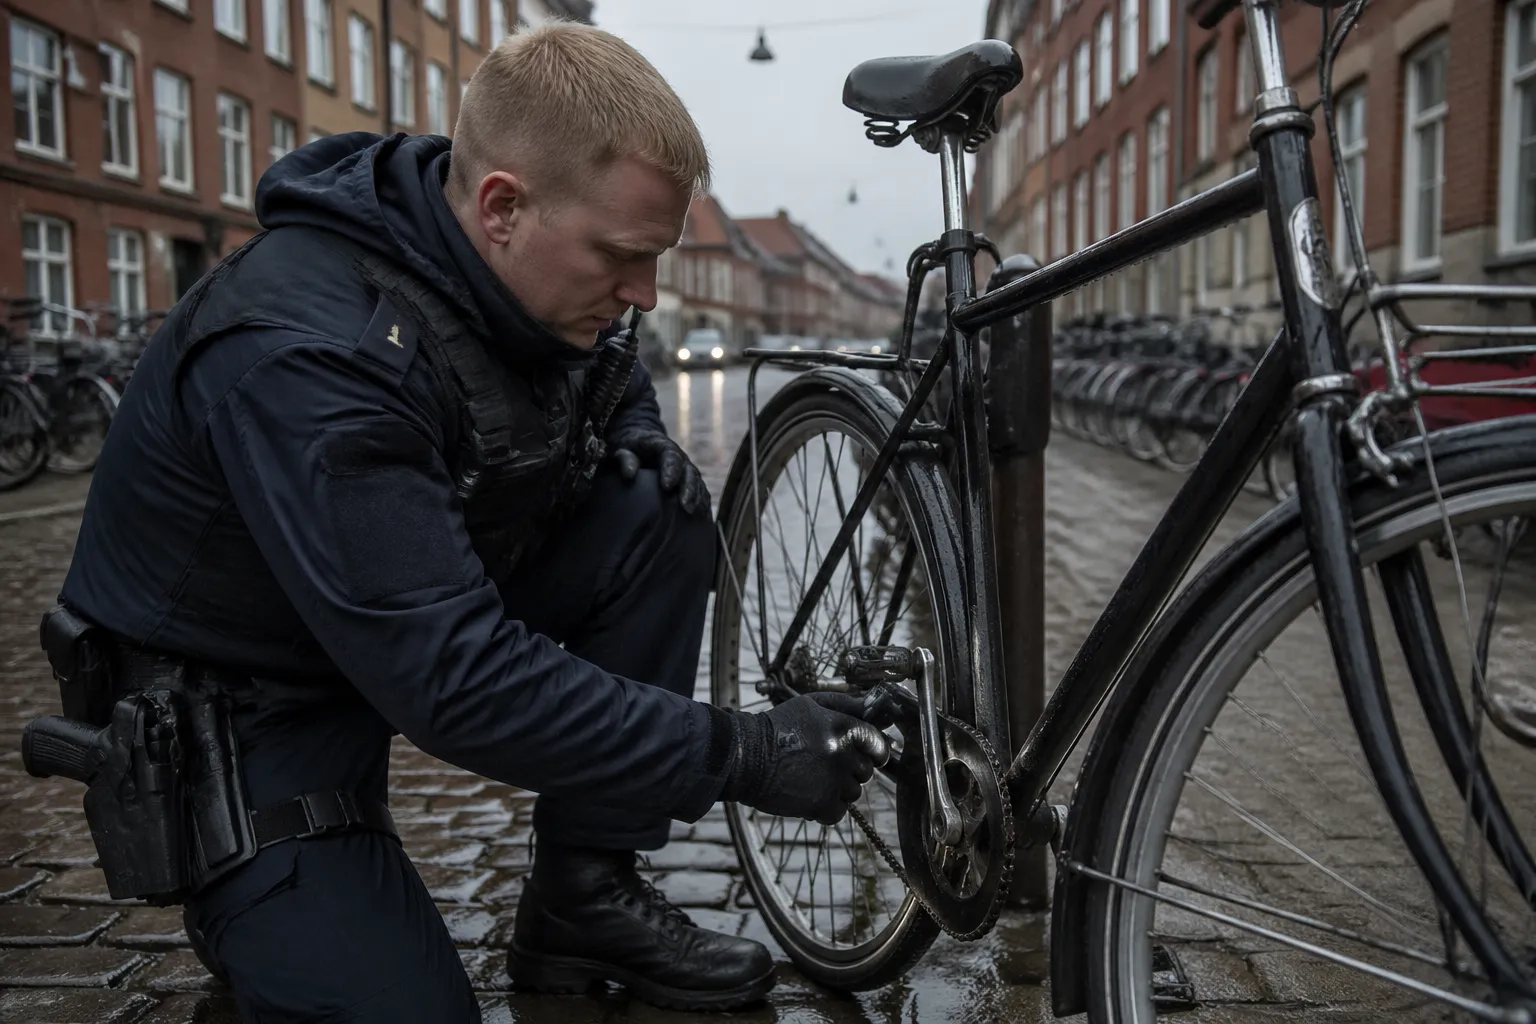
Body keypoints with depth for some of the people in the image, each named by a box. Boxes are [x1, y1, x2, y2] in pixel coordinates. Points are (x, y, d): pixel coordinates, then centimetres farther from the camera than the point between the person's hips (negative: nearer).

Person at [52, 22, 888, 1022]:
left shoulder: (531, 270, -9)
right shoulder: (305, 354, -34)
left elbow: (612, 373, 15)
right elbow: (456, 682, -36)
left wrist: (642, 438, -9)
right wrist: (743, 754, -32)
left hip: (437, 599, 7)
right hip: (249, 698, -7)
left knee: (661, 519, -13)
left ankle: (585, 897, -2)